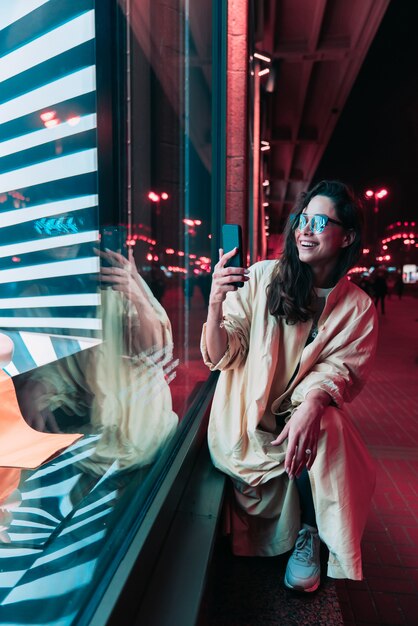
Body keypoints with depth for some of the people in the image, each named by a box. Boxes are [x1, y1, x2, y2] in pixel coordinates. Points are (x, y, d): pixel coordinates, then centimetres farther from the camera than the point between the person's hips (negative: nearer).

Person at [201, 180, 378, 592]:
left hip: (307, 417, 1)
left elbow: (341, 370, -12)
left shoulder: (357, 307, -1)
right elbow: (222, 357, -10)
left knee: (324, 421, -29)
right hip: (249, 419, -1)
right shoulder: (263, 277, -7)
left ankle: (309, 535, -3)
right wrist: (216, 305, -31)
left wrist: (312, 403, -35)